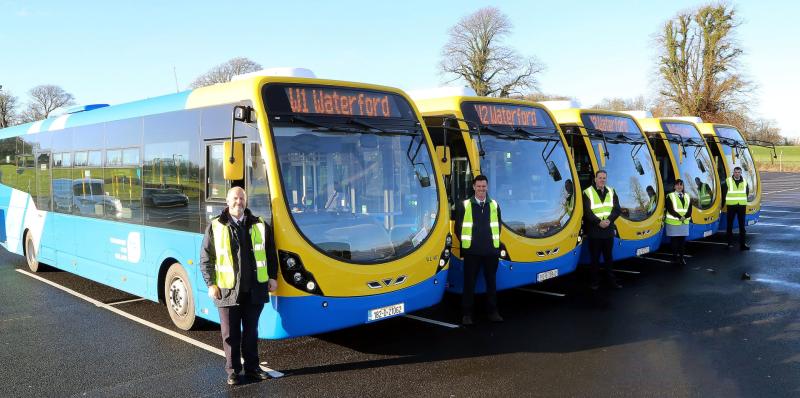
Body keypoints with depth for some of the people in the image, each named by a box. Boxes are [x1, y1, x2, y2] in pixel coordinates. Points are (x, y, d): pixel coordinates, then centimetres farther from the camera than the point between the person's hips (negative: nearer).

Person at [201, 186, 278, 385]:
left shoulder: (259, 225, 6)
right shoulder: (215, 227, 0)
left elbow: (271, 253, 12)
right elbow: (206, 259, 1)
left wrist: (272, 277, 7)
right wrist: (211, 284, -5)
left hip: (254, 290, 2)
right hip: (228, 290, -2)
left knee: (251, 331, 13)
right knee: (231, 334, 7)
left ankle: (252, 368, 25)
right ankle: (232, 371, 20)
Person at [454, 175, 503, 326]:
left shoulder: (494, 205, 7)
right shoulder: (464, 205, -1)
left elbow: (498, 225, 15)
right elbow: (458, 227, 3)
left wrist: (494, 240, 9)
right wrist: (466, 241, 2)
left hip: (491, 250, 2)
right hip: (471, 251, -2)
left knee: (491, 281, 10)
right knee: (469, 282, 2)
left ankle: (493, 312, 21)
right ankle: (466, 314, 10)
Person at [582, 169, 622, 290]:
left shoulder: (611, 192, 9)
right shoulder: (588, 192, -5)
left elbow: (617, 209, 3)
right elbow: (587, 212, -11)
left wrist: (609, 220, -14)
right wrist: (599, 222, -20)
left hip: (609, 229, 4)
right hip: (594, 230, -4)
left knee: (608, 256, 12)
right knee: (595, 257, 4)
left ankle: (611, 280, 21)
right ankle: (595, 282, 12)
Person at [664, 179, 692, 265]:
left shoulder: (687, 196, 13)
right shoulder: (670, 196, -2)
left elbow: (689, 209, 6)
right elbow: (670, 209, -11)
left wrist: (685, 217, -12)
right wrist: (679, 217, -19)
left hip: (684, 222, 4)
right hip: (673, 222, -4)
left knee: (682, 240, 5)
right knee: (674, 240, 0)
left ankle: (681, 257, 11)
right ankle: (675, 257, 8)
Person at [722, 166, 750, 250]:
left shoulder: (744, 182, 7)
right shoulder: (728, 181, -3)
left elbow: (747, 192, 19)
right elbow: (724, 192, 3)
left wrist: (743, 200, 16)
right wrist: (725, 201, 7)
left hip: (742, 206, 2)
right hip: (731, 205, -2)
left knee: (742, 225, 2)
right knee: (730, 224, 5)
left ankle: (743, 244, 3)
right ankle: (730, 242, 14)